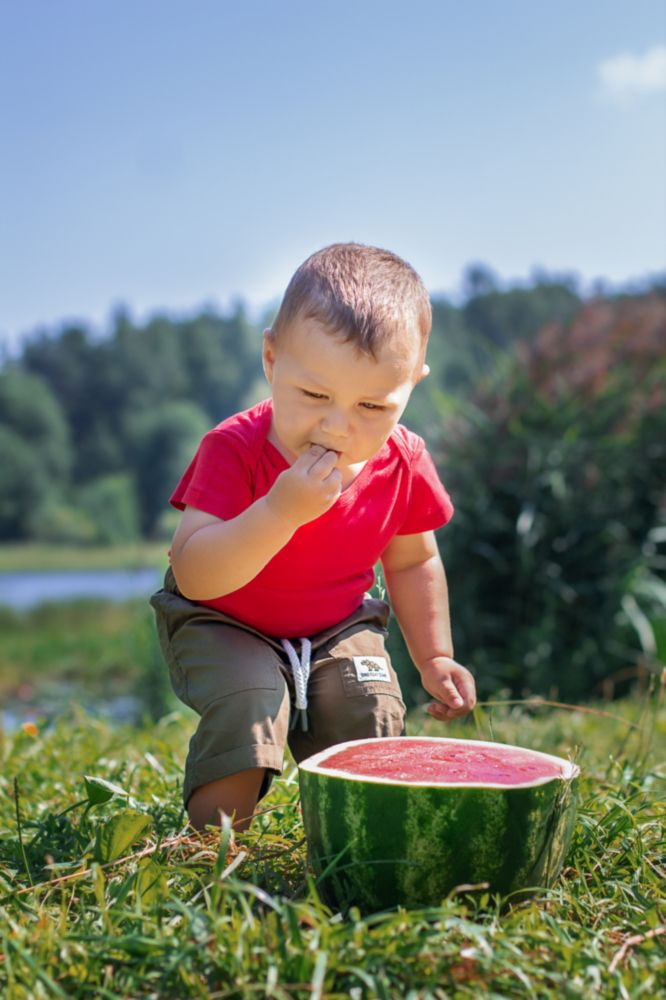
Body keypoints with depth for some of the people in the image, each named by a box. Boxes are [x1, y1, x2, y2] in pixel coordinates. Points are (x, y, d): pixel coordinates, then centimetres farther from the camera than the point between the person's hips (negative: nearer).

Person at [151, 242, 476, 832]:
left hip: (338, 629, 4)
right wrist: (282, 511, -49)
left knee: (370, 717, -16)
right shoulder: (234, 450, -28)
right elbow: (194, 578, -37)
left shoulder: (402, 463, -14)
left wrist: (433, 658, 5)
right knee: (247, 702, -29)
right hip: (223, 627, -3)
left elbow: (412, 564, 6)